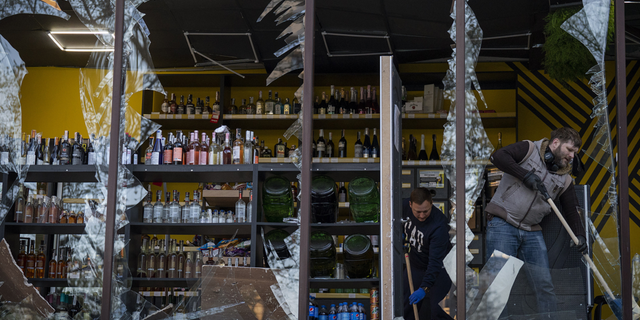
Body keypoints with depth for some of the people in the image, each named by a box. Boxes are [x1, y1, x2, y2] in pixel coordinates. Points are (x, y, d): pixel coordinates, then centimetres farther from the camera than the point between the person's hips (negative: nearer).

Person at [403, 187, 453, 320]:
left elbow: (435, 262, -36)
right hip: (414, 266, 6)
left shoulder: (439, 226, -34)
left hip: (437, 270, -6)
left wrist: (424, 288, -43)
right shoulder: (405, 205, -15)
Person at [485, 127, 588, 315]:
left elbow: (571, 211, 13)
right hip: (502, 224, -5)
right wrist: (526, 175, -20)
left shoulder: (565, 179, 12)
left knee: (545, 285, 4)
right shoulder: (529, 149, -3)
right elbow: (498, 157, -17)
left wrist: (579, 235, -4)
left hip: (532, 232, 6)